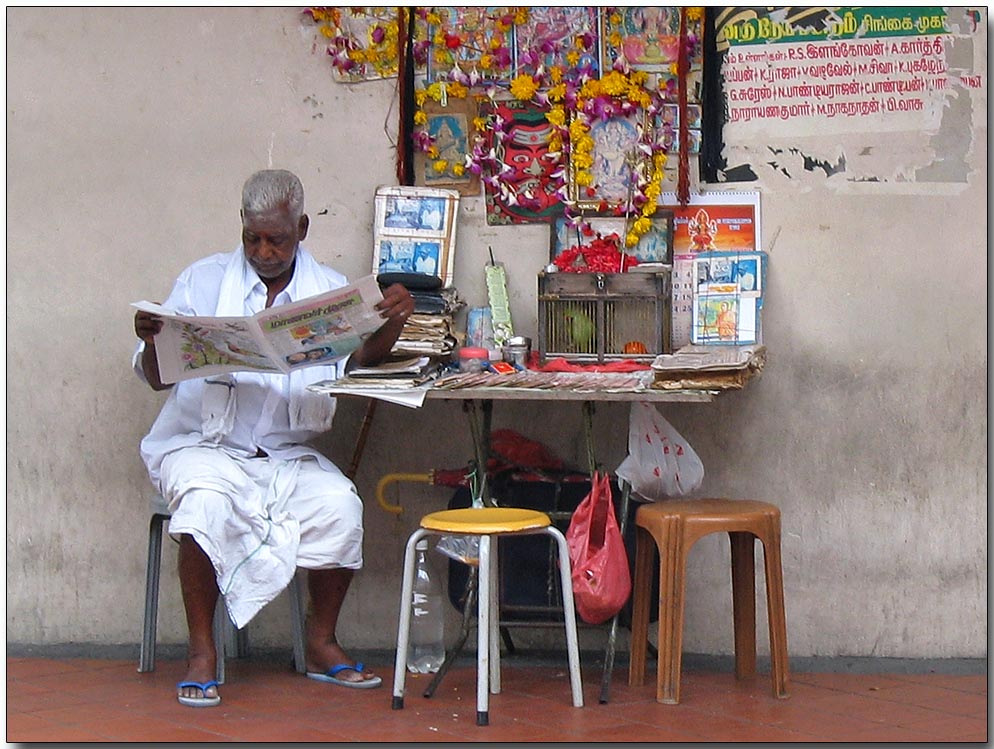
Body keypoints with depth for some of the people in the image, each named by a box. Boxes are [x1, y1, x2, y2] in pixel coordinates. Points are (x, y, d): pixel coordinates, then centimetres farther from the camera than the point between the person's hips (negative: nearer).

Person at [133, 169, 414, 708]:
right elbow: (156, 377, 3)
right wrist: (152, 342, -20)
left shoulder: (329, 289, 10)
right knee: (207, 502, -34)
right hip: (204, 443, -2)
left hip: (288, 454, 2)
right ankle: (201, 652, -20)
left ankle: (321, 644, -7)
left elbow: (359, 358, -4)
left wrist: (392, 322, -23)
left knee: (340, 503, -26)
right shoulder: (203, 281, 5)